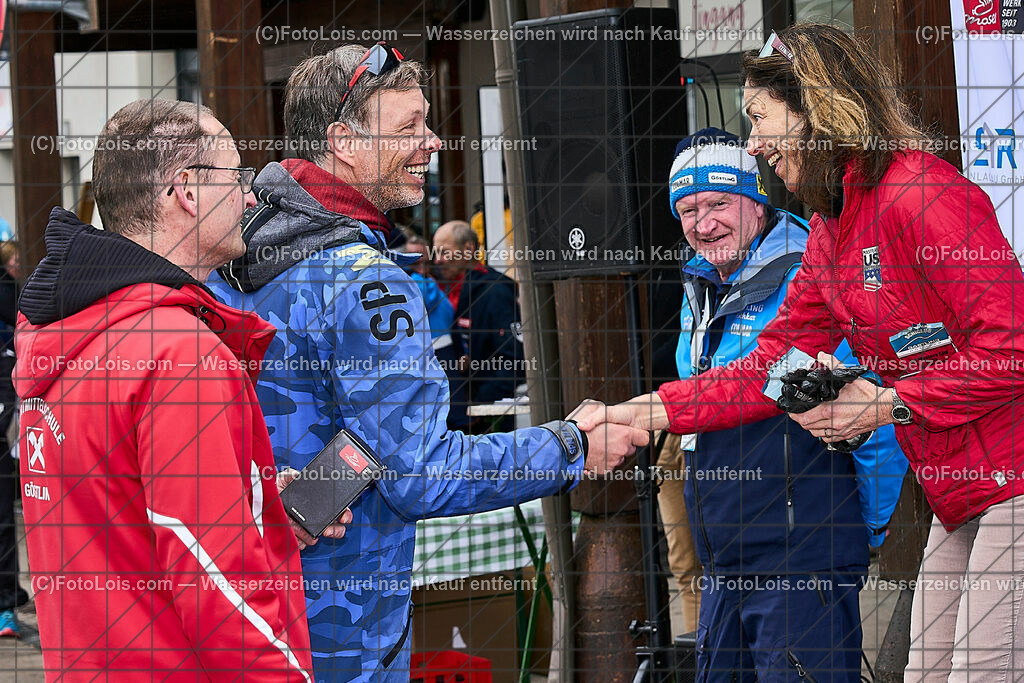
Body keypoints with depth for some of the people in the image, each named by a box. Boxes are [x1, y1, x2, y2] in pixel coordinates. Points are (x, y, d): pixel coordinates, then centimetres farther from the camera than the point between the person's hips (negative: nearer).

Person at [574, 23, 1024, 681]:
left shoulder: (924, 194, -17)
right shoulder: (828, 235, 15)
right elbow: (772, 367, 14)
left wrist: (889, 404, -15)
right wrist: (642, 411, 7)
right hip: (958, 500, 10)